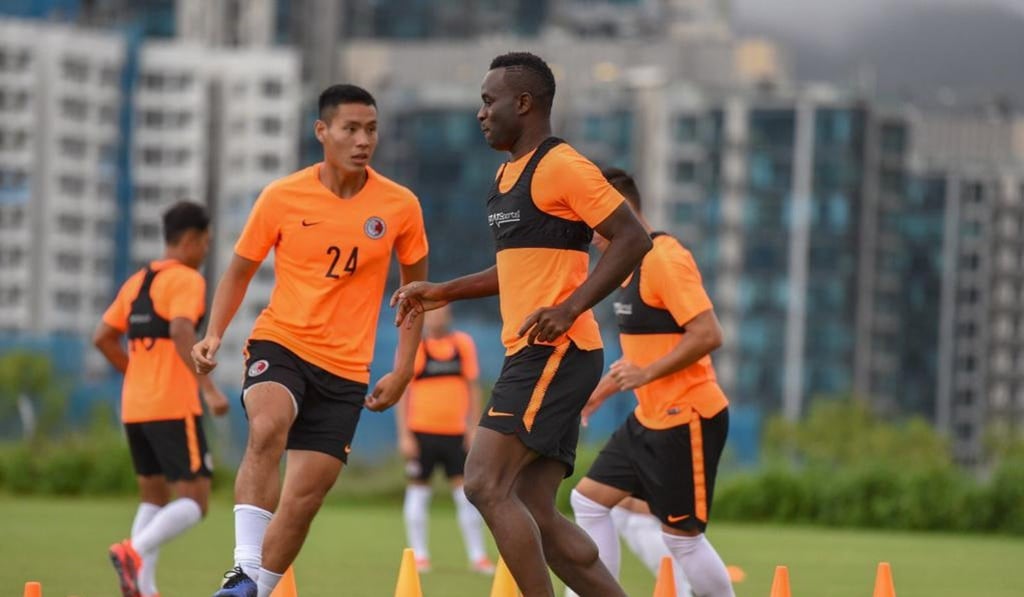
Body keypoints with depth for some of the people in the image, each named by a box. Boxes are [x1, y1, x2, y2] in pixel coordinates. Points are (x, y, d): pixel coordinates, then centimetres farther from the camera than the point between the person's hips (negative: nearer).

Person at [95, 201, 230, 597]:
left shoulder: (137, 281, 16)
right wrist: (209, 389, -25)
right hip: (174, 408, -8)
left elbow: (103, 338, 17)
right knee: (194, 501, -5)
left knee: (154, 495, 15)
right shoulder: (186, 280, -8)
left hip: (134, 408, 8)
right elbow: (181, 332, -24)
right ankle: (136, 550, -28)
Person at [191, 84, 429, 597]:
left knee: (303, 499, -1)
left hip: (346, 369, 2)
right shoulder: (281, 198, -4)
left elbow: (415, 286, 12)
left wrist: (403, 369, 5)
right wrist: (214, 335, -8)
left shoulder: (399, 207, -1)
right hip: (279, 343, -2)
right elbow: (239, 271, 8)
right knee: (268, 428, -33)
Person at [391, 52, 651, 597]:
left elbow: (632, 239, -16)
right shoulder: (507, 175, 19)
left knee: (485, 483, -16)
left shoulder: (561, 167, -11)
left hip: (556, 351, -10)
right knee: (537, 518, 6)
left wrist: (570, 308, -24)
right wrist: (444, 293, 21)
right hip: (533, 355, 10)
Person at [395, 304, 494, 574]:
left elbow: (473, 387, 11)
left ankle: (477, 556, 6)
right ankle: (419, 556, 11)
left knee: (466, 493, 1)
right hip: (421, 431, -2)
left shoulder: (463, 344, 6)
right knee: (418, 492, 2)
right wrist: (404, 435, -7)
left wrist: (474, 428, 5)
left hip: (456, 432, 2)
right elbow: (402, 392, -2)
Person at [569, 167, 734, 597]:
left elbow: (707, 334, -24)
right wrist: (609, 384, 17)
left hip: (687, 419, -10)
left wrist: (647, 374, -24)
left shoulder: (665, 260, -17)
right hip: (650, 418, 10)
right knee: (588, 499, 7)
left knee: (682, 536, -4)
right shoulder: (634, 264, 13)